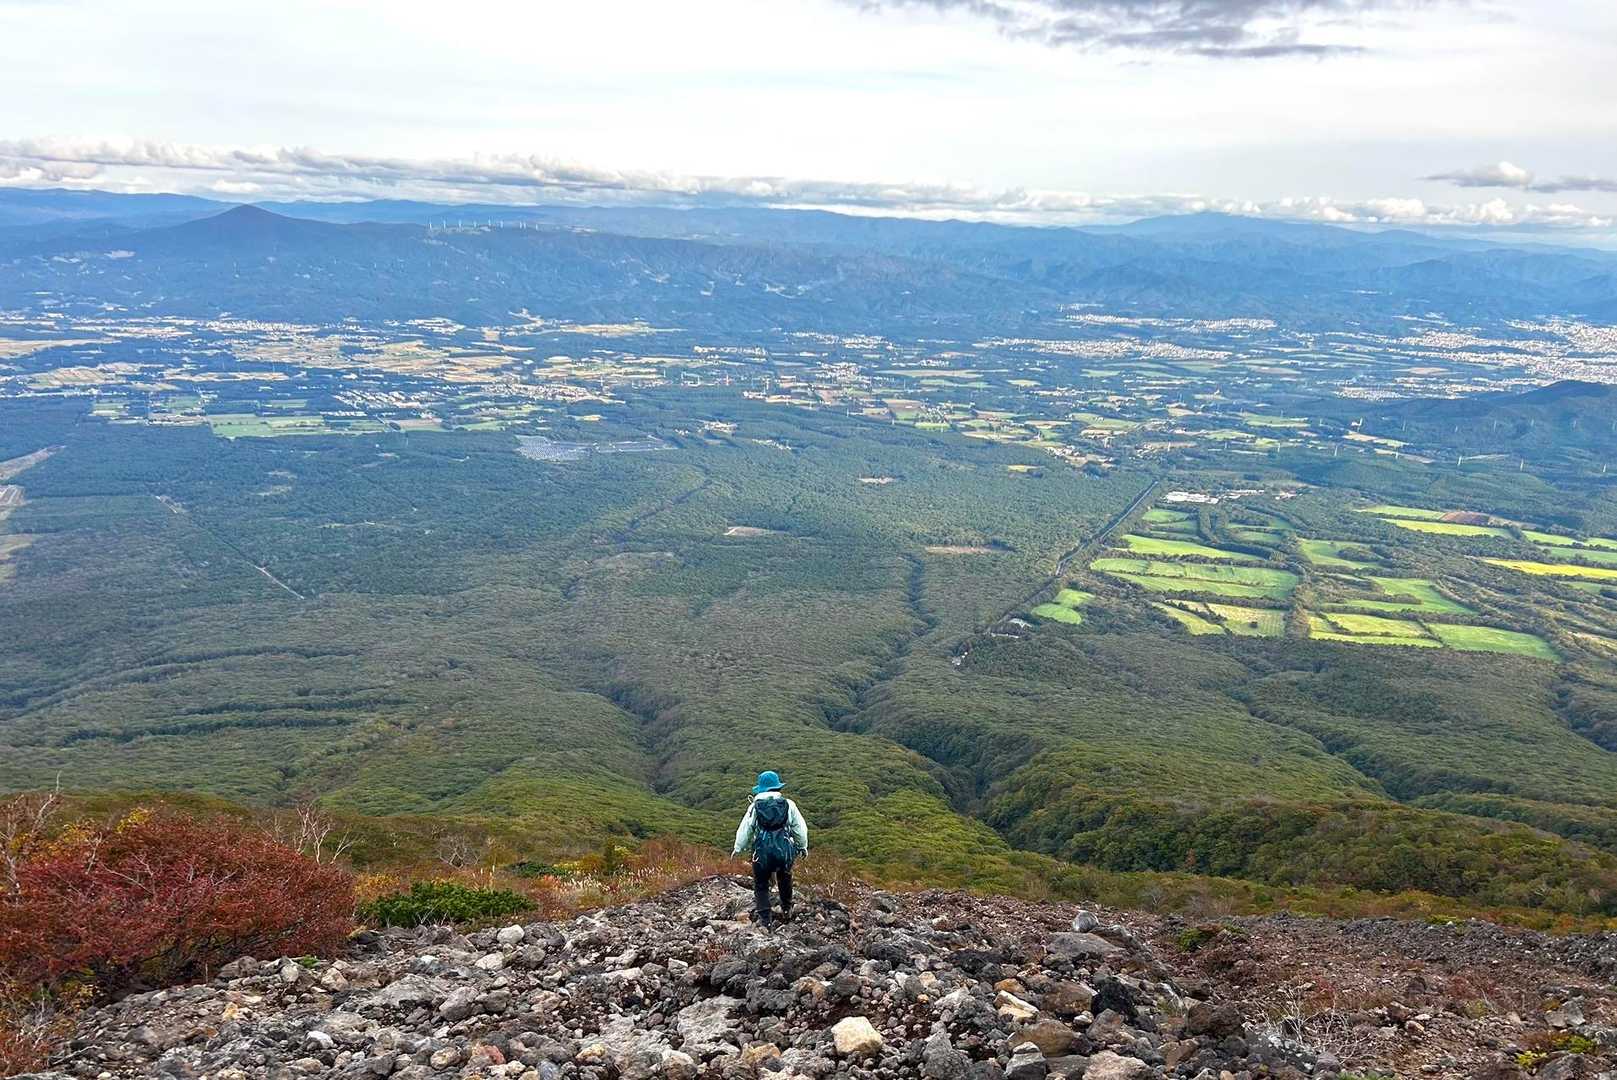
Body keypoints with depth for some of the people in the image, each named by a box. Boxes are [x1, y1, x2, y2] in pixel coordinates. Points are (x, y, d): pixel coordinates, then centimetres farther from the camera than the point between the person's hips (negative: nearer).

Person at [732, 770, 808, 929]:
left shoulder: (754, 806, -1)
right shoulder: (788, 804, 0)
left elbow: (744, 830, 5)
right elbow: (800, 828, 6)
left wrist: (738, 849, 22)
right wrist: (803, 846, 23)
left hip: (762, 853, -2)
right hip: (785, 851, 2)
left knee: (761, 886, 13)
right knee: (785, 880, 27)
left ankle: (763, 920, 7)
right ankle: (786, 911, 38)